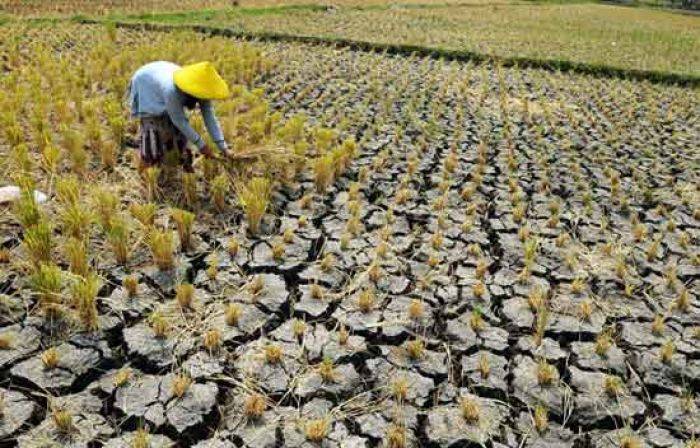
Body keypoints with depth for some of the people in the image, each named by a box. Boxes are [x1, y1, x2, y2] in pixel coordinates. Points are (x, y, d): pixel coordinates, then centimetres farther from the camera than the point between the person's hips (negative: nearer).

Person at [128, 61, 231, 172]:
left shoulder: (201, 92, -29)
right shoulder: (171, 91, -46)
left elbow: (210, 117, -25)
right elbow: (179, 120, -34)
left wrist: (223, 147, -29)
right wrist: (200, 144, -28)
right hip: (145, 87, -5)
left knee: (178, 128, 0)